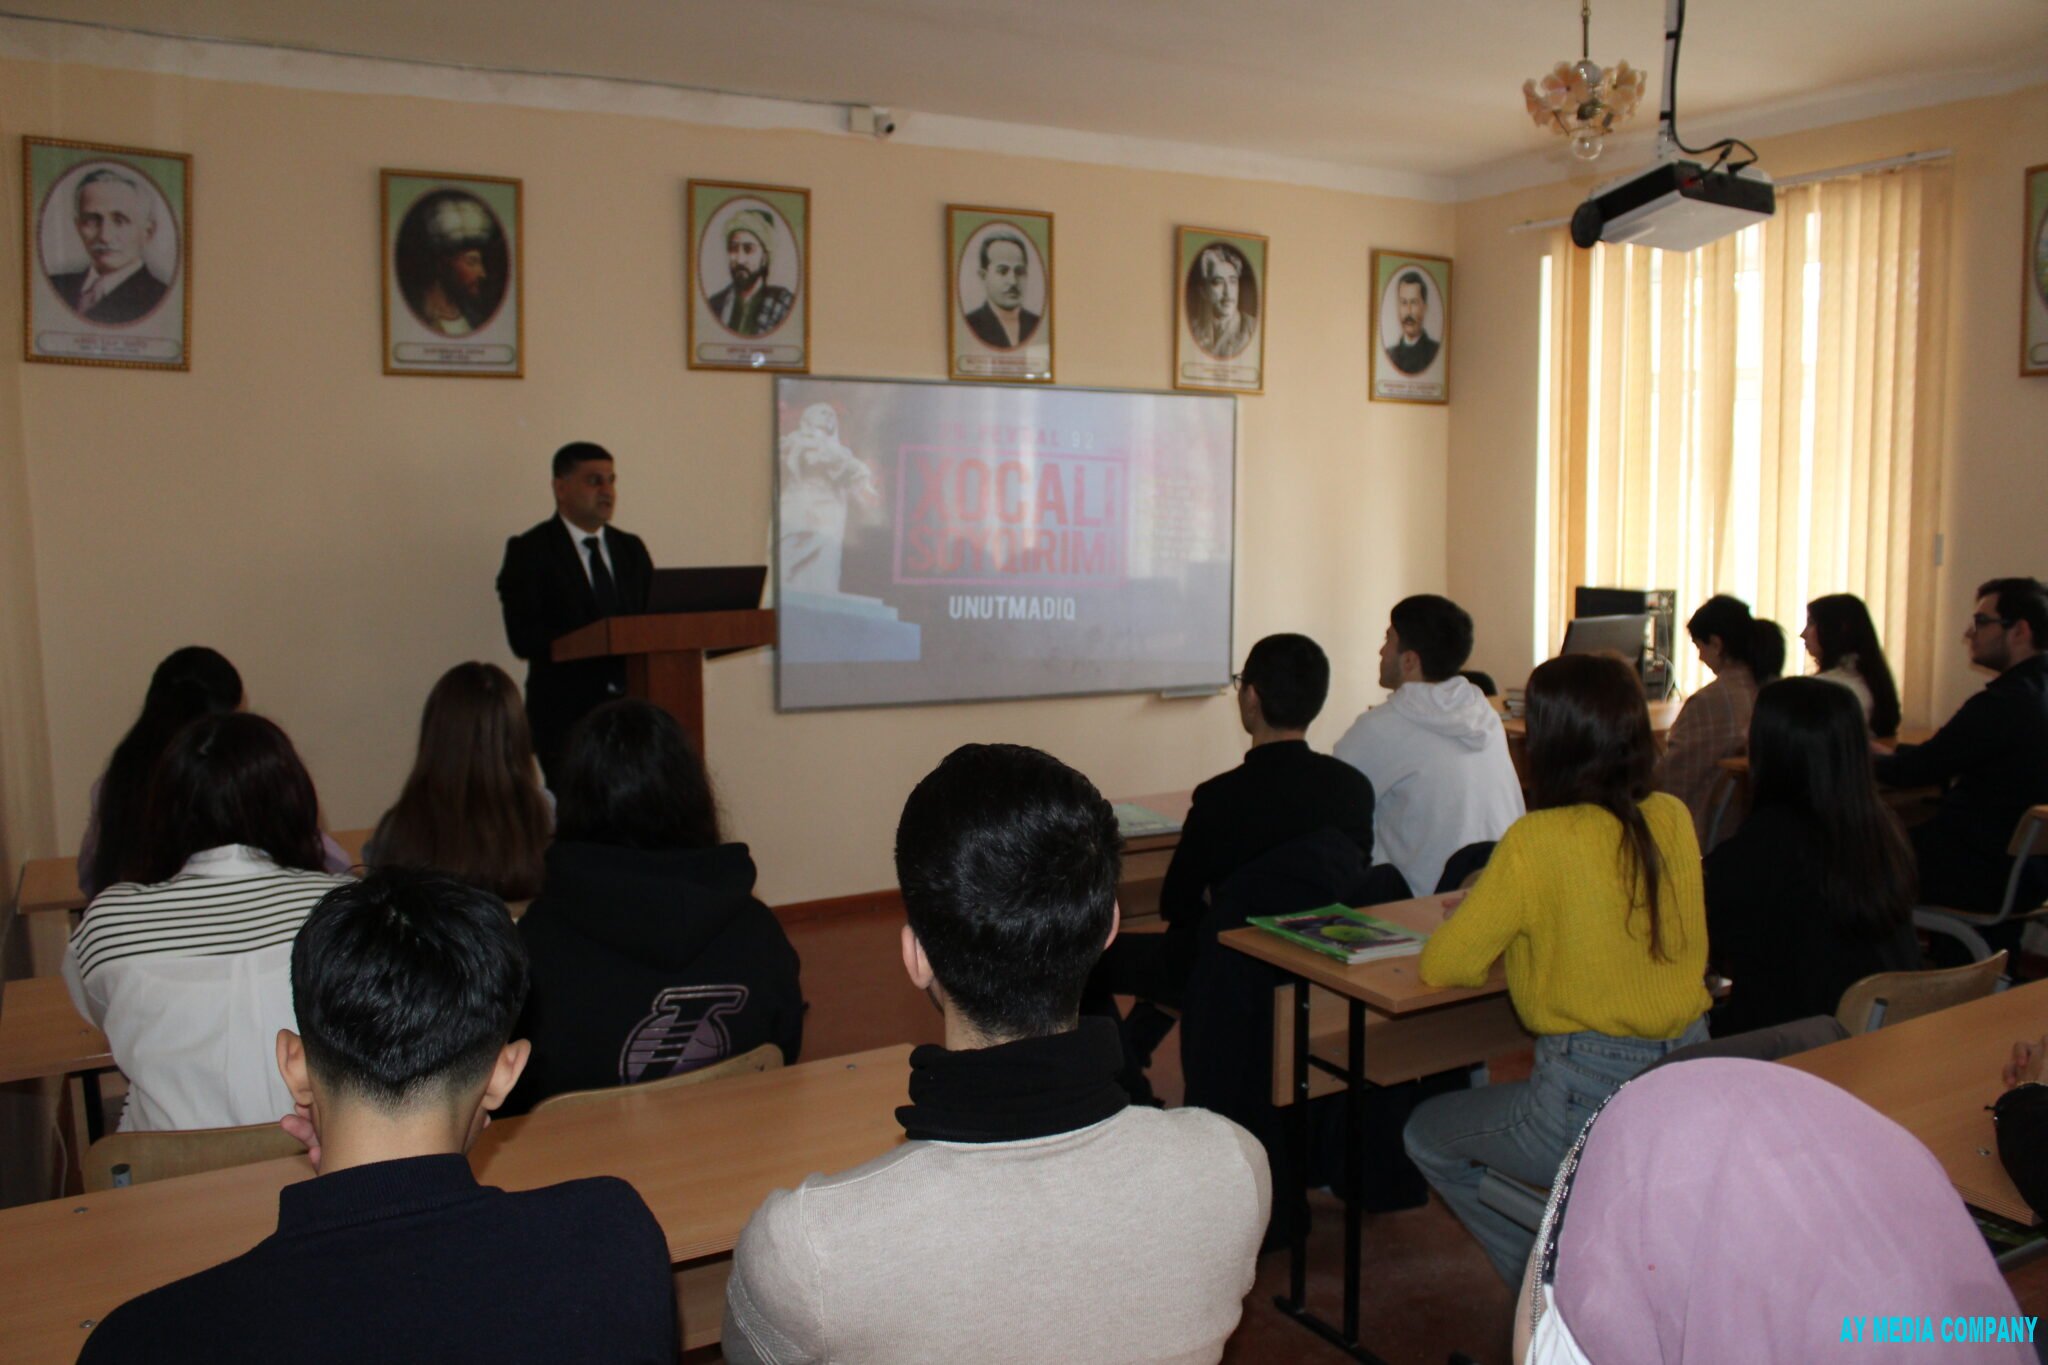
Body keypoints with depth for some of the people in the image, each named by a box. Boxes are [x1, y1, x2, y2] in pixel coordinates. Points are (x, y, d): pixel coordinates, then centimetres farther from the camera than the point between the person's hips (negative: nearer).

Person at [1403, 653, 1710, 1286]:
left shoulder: (1538, 841, -18)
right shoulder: (1674, 820, 1)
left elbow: (1441, 965, -12)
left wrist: (1492, 920, 7)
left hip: (1592, 1103, -7)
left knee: (1427, 1136, 19)